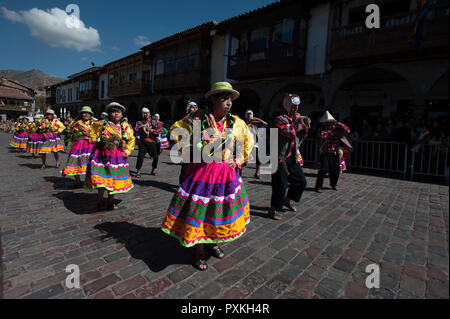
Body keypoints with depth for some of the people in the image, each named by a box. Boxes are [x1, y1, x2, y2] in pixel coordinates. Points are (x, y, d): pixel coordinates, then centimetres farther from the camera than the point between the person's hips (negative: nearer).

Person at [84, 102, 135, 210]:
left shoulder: (125, 126, 3)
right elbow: (92, 134, 16)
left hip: (117, 156, 2)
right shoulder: (101, 124, -1)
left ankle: (110, 201, 24)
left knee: (114, 178, 7)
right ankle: (100, 201, 18)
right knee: (101, 178, -3)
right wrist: (97, 142, 1)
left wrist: (126, 152, 3)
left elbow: (131, 139, 12)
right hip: (102, 155, -2)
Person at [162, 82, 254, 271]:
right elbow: (176, 131, 4)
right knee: (198, 210, 3)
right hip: (202, 172, -4)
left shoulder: (235, 123, 1)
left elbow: (248, 140, 17)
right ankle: (199, 251, 27)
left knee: (222, 210, 14)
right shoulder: (197, 119, -10)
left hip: (226, 174, 4)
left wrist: (239, 160, 8)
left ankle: (213, 243, 40)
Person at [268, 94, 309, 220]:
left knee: (301, 181, 14)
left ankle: (287, 200, 35)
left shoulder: (295, 120, 14)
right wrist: (297, 121, -13)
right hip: (280, 157, -8)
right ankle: (272, 210, 12)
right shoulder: (279, 119, -11)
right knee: (281, 185, -5)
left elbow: (300, 138, 19)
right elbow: (290, 132, -27)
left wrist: (305, 128, 3)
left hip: (292, 157, 8)